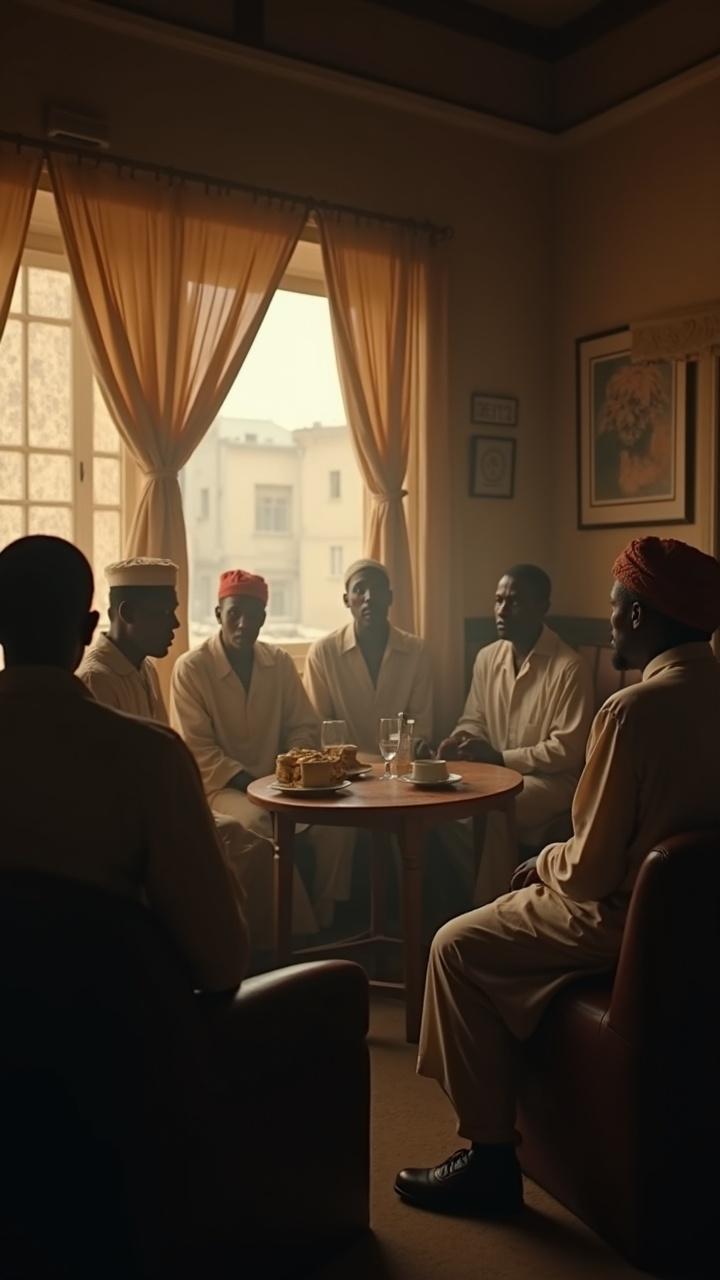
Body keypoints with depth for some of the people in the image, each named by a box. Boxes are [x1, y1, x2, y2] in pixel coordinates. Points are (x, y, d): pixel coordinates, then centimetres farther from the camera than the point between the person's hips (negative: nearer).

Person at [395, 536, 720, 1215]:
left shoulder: (636, 709, -25)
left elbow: (591, 867, -21)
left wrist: (540, 865, 0)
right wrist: (550, 864, 12)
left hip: (626, 920, -9)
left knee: (458, 948, 4)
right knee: (518, 906, 26)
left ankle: (490, 1155, 11)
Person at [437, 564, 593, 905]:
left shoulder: (569, 667, -16)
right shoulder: (487, 658, 5)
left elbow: (567, 751, -18)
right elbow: (473, 720, 16)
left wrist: (500, 757, -21)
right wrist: (457, 741, -8)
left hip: (551, 779, -6)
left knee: (490, 814, -32)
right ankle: (470, 894, 0)